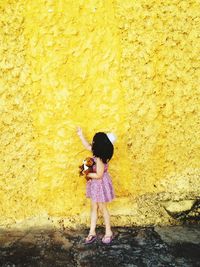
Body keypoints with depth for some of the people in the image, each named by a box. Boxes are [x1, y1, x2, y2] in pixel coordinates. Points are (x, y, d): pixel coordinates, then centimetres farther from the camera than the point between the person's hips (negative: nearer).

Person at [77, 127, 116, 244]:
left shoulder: (100, 159, -27)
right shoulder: (99, 153, -1)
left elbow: (98, 175, -26)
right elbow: (88, 146, 15)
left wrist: (87, 174, -14)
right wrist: (81, 135, 15)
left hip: (100, 185, -9)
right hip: (96, 185, 9)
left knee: (102, 208, 6)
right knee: (94, 208, 13)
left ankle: (109, 232, 22)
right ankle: (92, 232, 21)